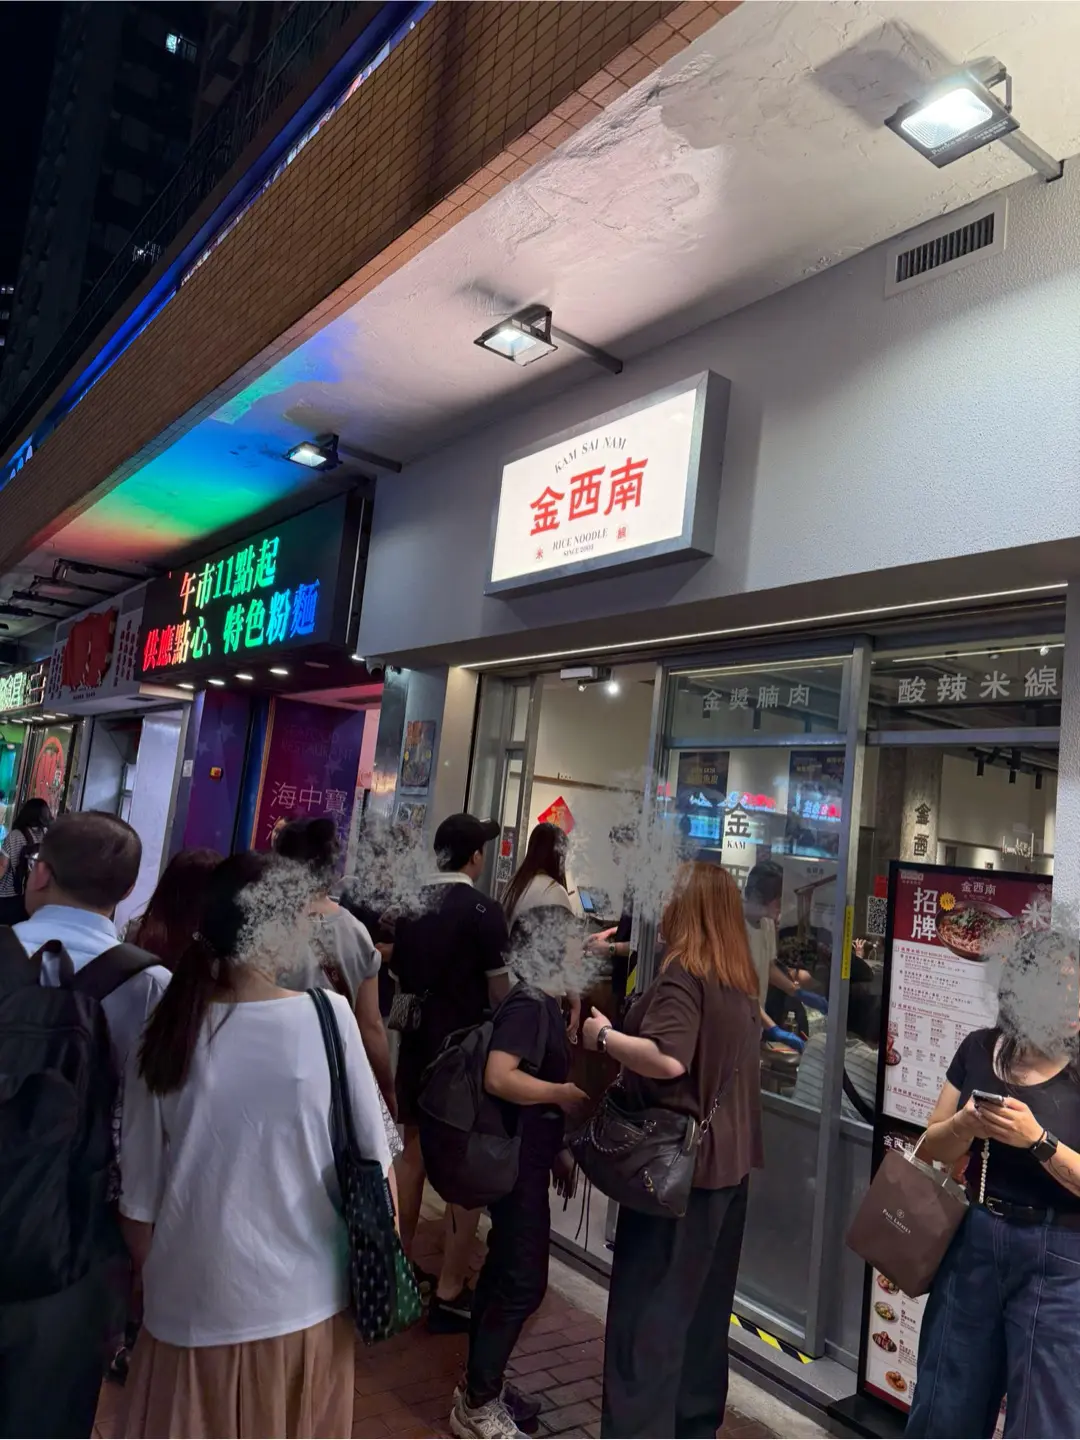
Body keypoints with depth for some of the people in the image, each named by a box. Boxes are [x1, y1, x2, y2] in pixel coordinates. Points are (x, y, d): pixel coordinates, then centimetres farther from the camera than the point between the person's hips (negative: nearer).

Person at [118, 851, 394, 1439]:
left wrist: (155, 1283, 14)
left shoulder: (165, 1034, -10)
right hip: (304, 1300, -1)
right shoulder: (330, 1018, -17)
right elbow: (373, 1160, -10)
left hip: (191, 1306, 1)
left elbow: (137, 1197, -3)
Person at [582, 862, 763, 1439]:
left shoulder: (683, 974, -17)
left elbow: (668, 1060, -31)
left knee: (647, 1303, 2)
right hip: (727, 1160, 9)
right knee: (703, 1301, 20)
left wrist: (603, 1036, -17)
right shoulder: (740, 979, 8)